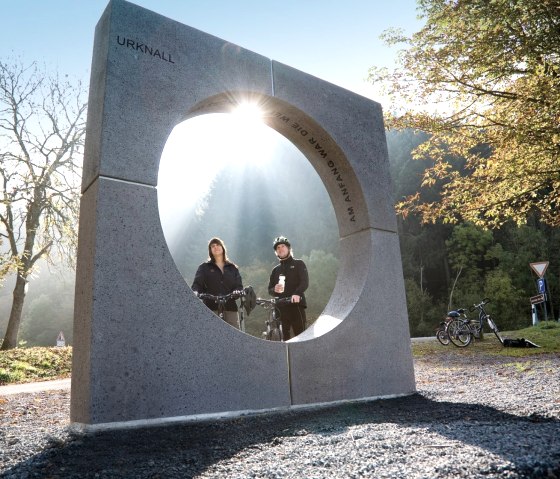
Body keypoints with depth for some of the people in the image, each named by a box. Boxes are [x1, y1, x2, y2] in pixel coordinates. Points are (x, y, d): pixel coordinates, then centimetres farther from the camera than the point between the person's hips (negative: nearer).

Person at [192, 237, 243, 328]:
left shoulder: (233, 268, 18)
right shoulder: (204, 267, 14)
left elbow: (239, 285, 9)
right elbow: (197, 284, 0)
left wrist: (236, 292, -15)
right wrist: (195, 293, -23)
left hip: (230, 307, 2)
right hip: (211, 307, -1)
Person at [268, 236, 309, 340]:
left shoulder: (298, 264, 9)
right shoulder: (276, 269, 21)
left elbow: (305, 282, -7)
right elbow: (270, 290, 15)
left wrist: (297, 294, -26)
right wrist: (275, 289, -10)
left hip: (296, 305, -4)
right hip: (281, 307, 4)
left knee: (300, 335, -10)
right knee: (283, 337, 1)